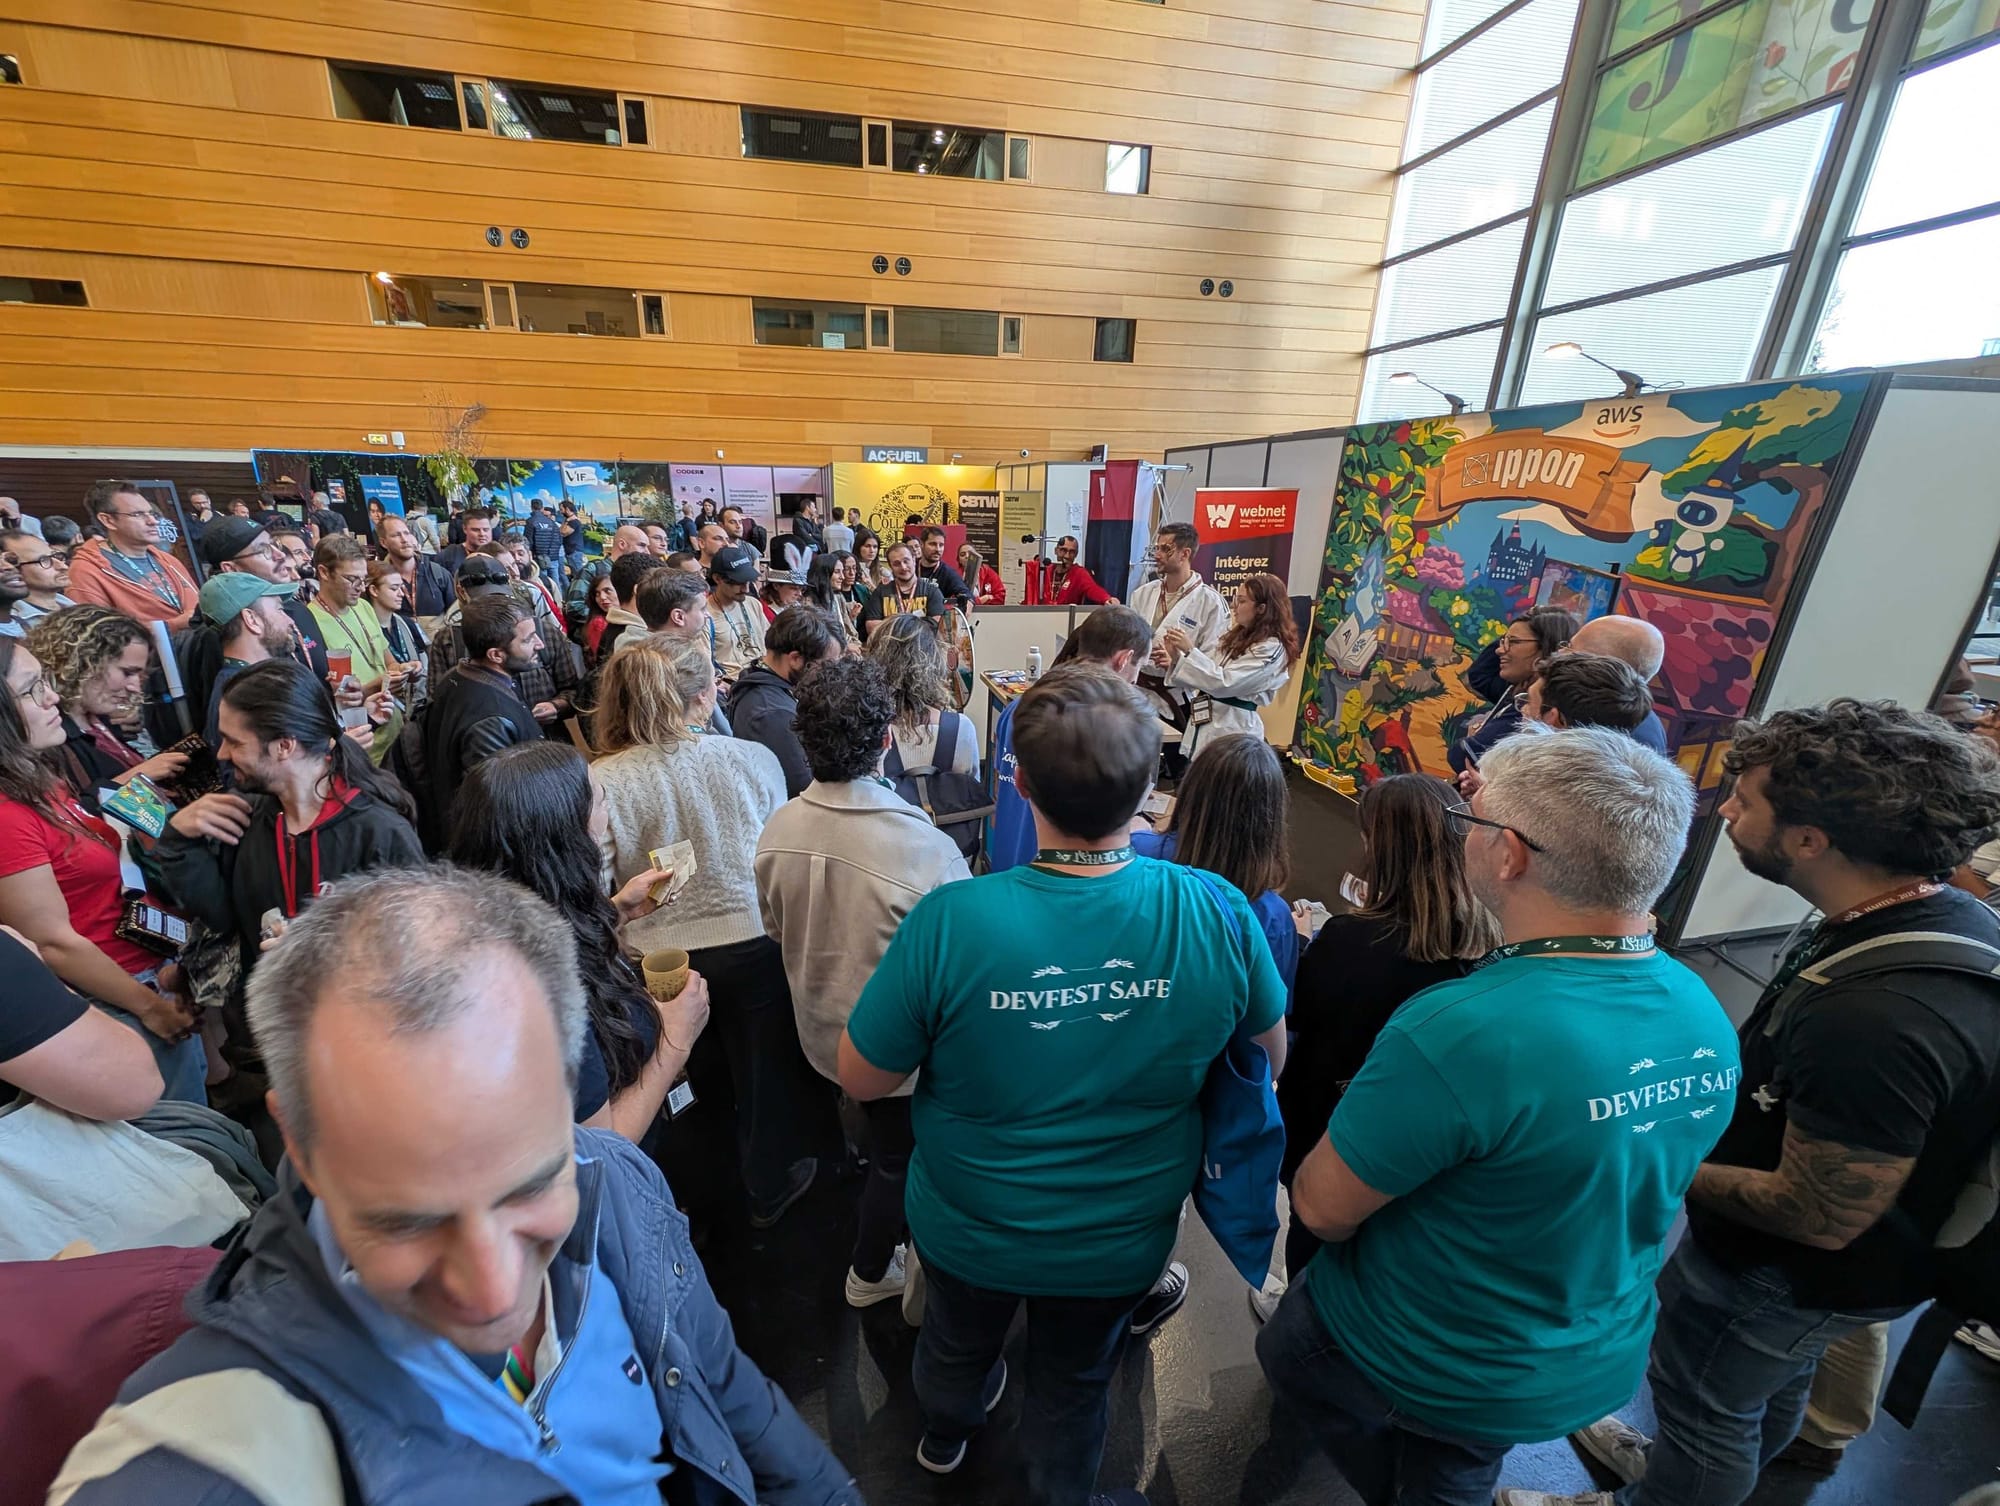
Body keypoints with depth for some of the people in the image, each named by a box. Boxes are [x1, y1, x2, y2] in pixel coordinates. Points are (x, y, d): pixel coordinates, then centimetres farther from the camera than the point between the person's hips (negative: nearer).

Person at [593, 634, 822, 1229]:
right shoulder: (753, 758, -17)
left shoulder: (601, 783, -17)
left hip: (659, 954, 3)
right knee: (764, 1070, 20)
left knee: (698, 1065, 32)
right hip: (753, 940, -2)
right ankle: (768, 1185, 41)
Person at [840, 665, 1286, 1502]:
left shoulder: (948, 922, -35)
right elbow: (1269, 1056, -8)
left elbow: (861, 1082, -19)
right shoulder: (1217, 912, -28)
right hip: (1121, 1239, 1)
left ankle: (944, 1437, 67)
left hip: (970, 1226, 0)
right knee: (1074, 1384, 32)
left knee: (959, 1343, 34)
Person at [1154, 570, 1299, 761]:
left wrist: (1190, 650, -17)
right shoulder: (1236, 635, 15)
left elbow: (1225, 683, -19)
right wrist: (1177, 659, -2)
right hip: (1204, 725, 8)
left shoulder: (1271, 648, -12)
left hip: (1232, 731, -8)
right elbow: (1209, 673, 14)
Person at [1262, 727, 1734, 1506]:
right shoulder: (1707, 1017, -13)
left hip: (1427, 1363, -5)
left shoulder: (1460, 1031, -39)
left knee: (1288, 1347, 25)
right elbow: (1614, 1182, 3)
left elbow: (1321, 1206, -26)